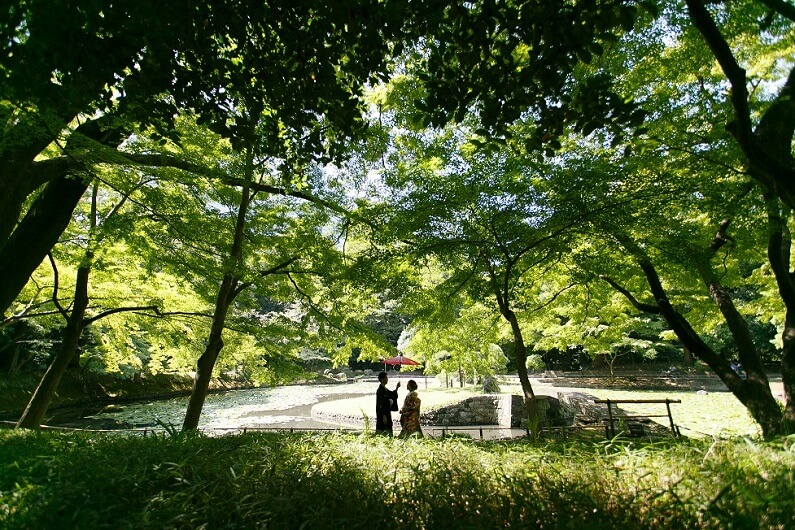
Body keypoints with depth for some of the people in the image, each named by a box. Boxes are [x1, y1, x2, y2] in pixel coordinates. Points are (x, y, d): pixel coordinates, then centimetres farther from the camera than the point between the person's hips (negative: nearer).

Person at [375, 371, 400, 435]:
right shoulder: (380, 390, -18)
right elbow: (380, 405, -20)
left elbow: (392, 395, 22)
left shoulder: (385, 389, 10)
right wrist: (384, 416, -21)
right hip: (382, 415, -10)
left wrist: (396, 388, 9)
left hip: (386, 413, 10)